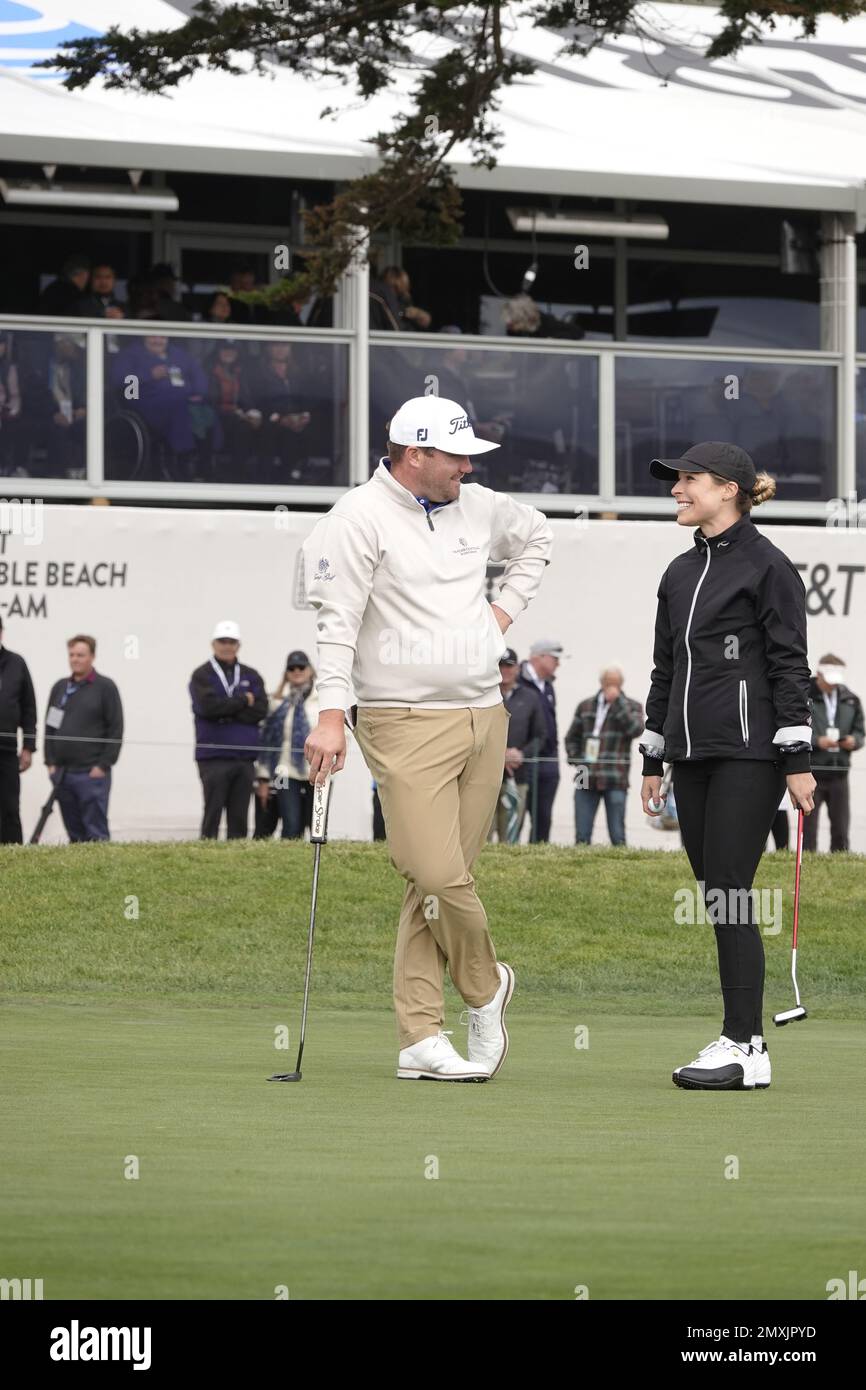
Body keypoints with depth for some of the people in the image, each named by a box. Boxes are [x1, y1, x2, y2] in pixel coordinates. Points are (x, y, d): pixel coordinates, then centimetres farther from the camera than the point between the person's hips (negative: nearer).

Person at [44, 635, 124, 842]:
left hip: (92, 773, -5)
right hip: (62, 774, 5)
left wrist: (103, 765, -11)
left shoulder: (105, 687, -1)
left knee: (95, 831, -7)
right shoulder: (60, 687, 14)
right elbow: (50, 726, 15)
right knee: (74, 831, 7)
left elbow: (116, 729, -5)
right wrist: (50, 762, 5)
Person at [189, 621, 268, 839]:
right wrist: (243, 701, -6)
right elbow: (209, 706, -15)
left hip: (244, 758, 3)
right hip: (213, 757, -3)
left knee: (239, 818, 4)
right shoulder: (202, 675, 3)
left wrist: (226, 713, -10)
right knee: (212, 813, -5)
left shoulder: (251, 676, 13)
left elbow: (260, 710, -1)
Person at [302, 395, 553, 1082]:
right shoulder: (358, 519, -7)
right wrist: (331, 714, -20)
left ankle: (421, 1038, 5)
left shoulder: (478, 507, 13)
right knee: (437, 876, -15)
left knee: (441, 880, 3)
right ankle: (486, 985, 11)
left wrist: (507, 605, 20)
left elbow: (536, 534, 34)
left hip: (484, 716, 6)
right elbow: (336, 621, -12)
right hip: (407, 723, -6)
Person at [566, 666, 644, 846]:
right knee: (582, 835, 2)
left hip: (615, 780, -3)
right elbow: (572, 738, 23)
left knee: (617, 835, -3)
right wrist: (575, 760, 6)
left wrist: (618, 701, -11)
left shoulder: (631, 707, 7)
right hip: (587, 780, 3)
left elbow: (635, 729, -13)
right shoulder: (586, 706, 16)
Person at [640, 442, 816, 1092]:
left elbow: (790, 666, -8)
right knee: (718, 896, 6)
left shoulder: (767, 566, -5)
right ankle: (745, 1037, 10)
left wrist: (798, 761, -12)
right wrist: (653, 759, 20)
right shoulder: (680, 573, 17)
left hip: (748, 752, -7)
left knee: (727, 891, -12)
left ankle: (744, 1046, -11)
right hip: (693, 754, 7)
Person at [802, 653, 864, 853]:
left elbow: (859, 731, 16)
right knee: (808, 829, -2)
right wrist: (817, 741, -20)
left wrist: (854, 741, -7)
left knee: (841, 829, 4)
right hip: (811, 771, -4)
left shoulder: (851, 700, 11)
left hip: (839, 773, 4)